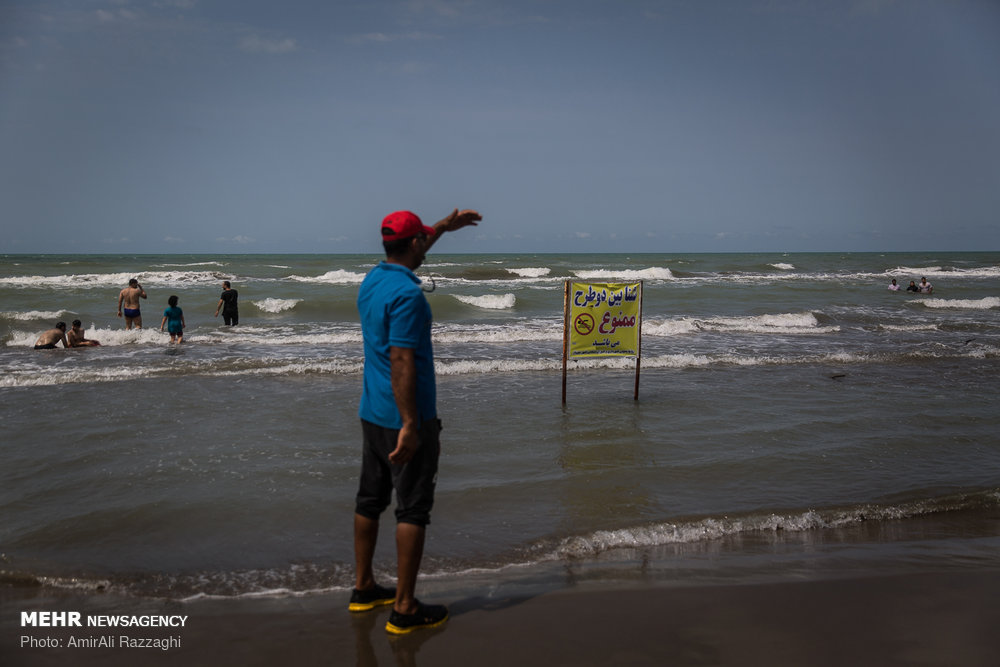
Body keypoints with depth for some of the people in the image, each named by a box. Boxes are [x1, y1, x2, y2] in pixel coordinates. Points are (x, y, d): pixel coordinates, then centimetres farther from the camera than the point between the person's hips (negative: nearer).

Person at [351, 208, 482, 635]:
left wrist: (445, 226, 40)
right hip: (406, 418, -9)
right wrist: (410, 427, -25)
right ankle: (405, 610, 4)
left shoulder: (372, 280, 8)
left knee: (369, 501, 16)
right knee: (413, 509, -1)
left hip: (371, 414, 9)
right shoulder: (406, 294, -20)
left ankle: (363, 588, 28)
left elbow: (407, 255, 30)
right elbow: (401, 363, -25)